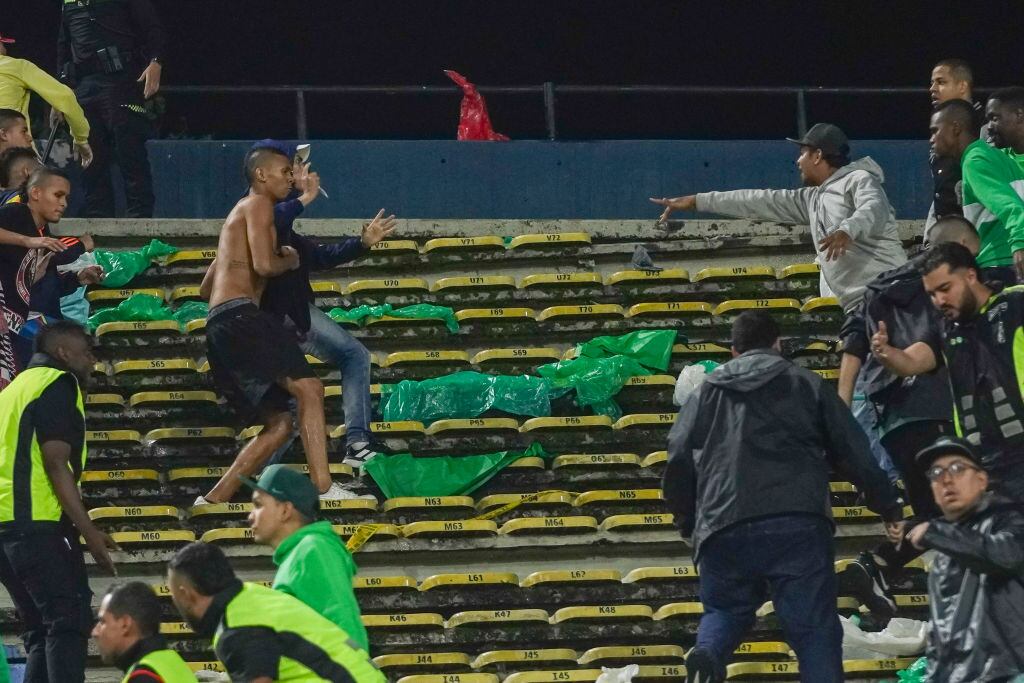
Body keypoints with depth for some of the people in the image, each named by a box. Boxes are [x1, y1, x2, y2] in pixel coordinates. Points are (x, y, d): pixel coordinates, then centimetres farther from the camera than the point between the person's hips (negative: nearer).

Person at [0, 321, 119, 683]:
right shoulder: (57, 384, -4)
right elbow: (55, 461, -14)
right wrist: (88, 530, -17)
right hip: (38, 521, -9)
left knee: (41, 631, 10)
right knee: (69, 621, -14)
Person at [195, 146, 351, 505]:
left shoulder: (238, 214, 31)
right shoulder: (258, 206, 1)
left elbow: (206, 288, 35)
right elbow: (264, 265, -15)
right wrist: (289, 261, 5)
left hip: (217, 327, 10)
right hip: (240, 316, -10)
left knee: (279, 423, 10)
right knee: (308, 387, -21)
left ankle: (212, 502, 6)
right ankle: (325, 490, -35)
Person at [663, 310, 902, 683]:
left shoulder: (705, 393, 19)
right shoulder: (808, 386, 15)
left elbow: (679, 463, 11)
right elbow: (854, 453, 15)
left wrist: (687, 522, 25)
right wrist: (889, 508, 27)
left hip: (724, 529, 2)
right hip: (797, 524, -2)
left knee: (726, 608, 20)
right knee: (814, 626, 1)